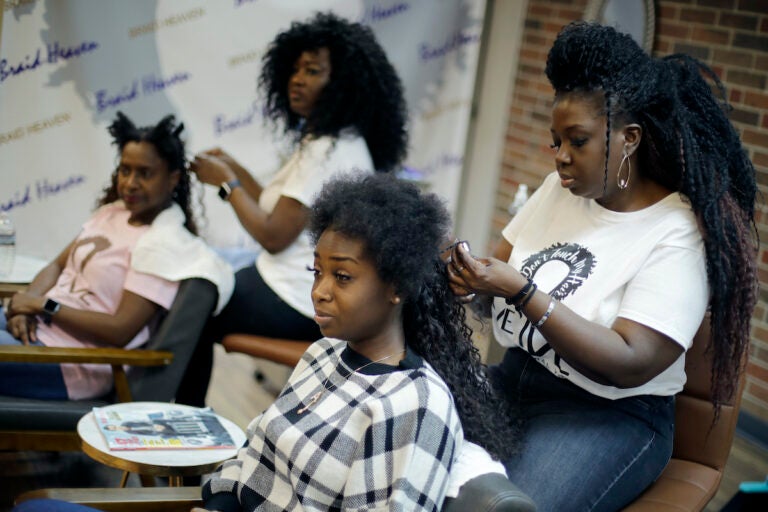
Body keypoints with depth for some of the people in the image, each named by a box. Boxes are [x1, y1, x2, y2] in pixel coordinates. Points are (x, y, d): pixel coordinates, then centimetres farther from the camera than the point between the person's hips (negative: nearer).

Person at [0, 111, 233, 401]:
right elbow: (58, 266, 15)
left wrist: (44, 305, -15)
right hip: (40, 328, 8)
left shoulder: (163, 244, -15)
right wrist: (26, 305, -6)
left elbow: (120, 331, -18)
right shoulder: (112, 212, 11)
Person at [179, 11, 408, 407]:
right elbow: (281, 216, 12)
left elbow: (273, 237, -21)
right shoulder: (334, 141, 10)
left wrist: (226, 183, -10)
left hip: (295, 304, -10)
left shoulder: (327, 151, -21)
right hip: (295, 288, 10)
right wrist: (234, 170, 8)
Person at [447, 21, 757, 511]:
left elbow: (630, 364, -22)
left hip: (610, 415, -6)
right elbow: (503, 268, 8)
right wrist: (472, 275, -17)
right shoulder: (561, 187, 5)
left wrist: (521, 291, -27)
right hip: (514, 379, 6)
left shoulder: (679, 233, -15)